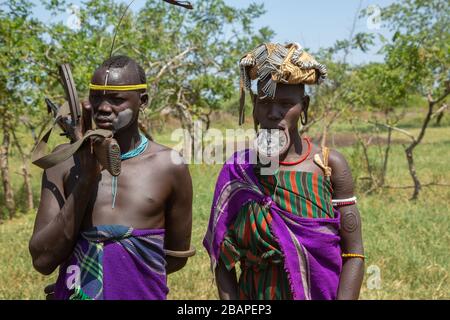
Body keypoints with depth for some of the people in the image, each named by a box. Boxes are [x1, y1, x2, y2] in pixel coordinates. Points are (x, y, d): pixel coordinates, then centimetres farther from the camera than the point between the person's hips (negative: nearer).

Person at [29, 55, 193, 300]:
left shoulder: (168, 166, -8)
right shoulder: (65, 160, -5)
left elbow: (177, 256, 2)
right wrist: (87, 178, -17)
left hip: (143, 292, 0)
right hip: (73, 292, 1)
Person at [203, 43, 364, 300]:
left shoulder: (330, 165, -9)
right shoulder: (237, 170, -7)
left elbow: (353, 255, -9)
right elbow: (223, 258, -3)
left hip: (321, 292, 0)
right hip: (254, 295, 1)